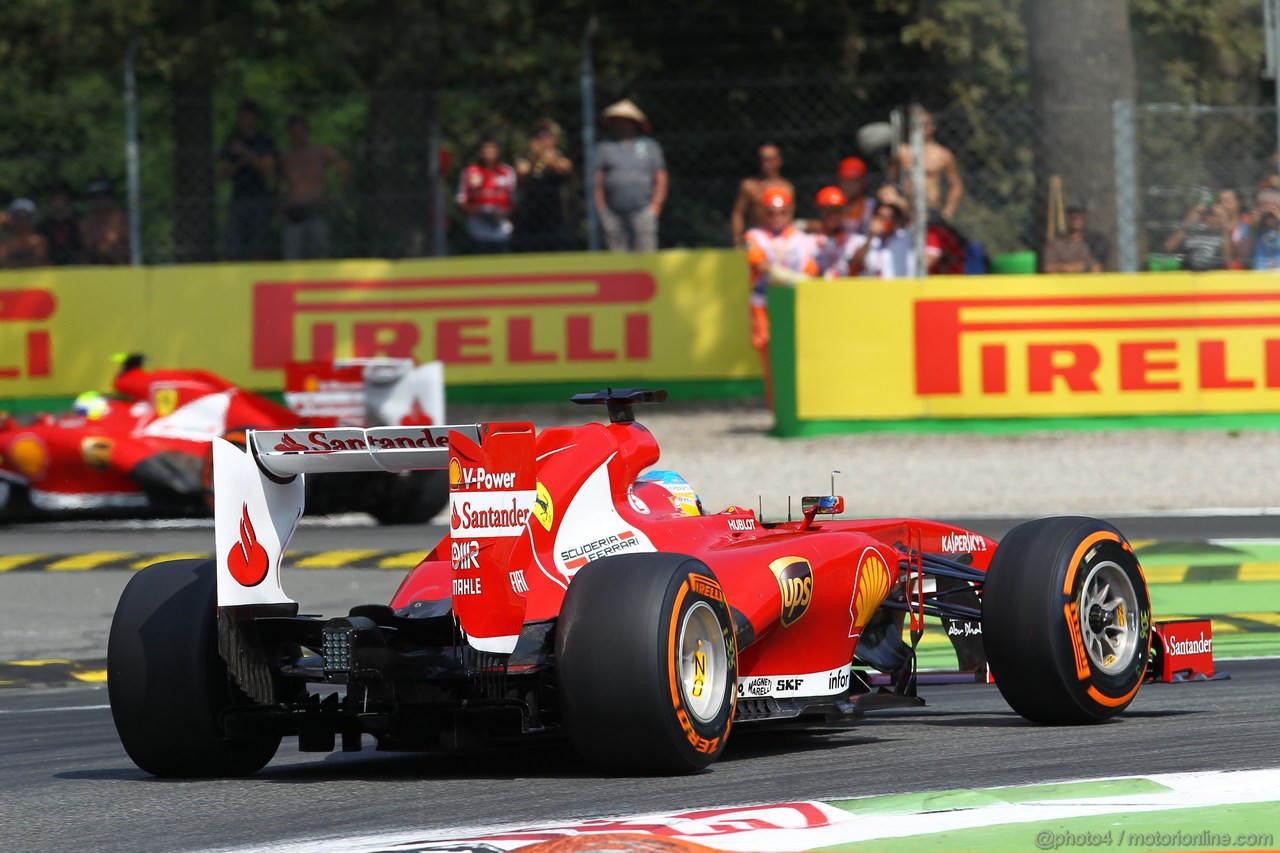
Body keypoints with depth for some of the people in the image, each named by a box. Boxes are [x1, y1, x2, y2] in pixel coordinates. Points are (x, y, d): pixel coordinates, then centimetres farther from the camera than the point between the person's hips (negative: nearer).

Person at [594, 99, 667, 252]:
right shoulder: (604, 148, 15)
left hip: (643, 210, -1)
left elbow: (660, 178, 11)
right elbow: (597, 179, 11)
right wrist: (601, 208, 2)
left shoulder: (650, 146, 14)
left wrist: (656, 204, 0)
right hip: (613, 213, 1)